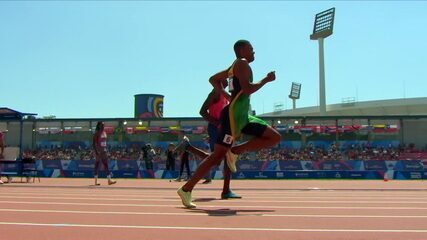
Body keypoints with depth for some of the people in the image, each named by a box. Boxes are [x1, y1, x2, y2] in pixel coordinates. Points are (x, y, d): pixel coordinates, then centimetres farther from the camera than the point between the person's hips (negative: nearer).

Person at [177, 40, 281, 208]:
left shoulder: (235, 66, 21)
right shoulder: (242, 64, -7)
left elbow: (213, 79, 28)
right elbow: (247, 89, -21)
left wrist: (227, 95, 20)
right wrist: (266, 80, -8)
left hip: (243, 116, 10)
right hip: (234, 115, -10)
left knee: (275, 137, 9)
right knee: (217, 155, -10)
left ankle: (235, 151, 3)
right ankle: (186, 189, -4)